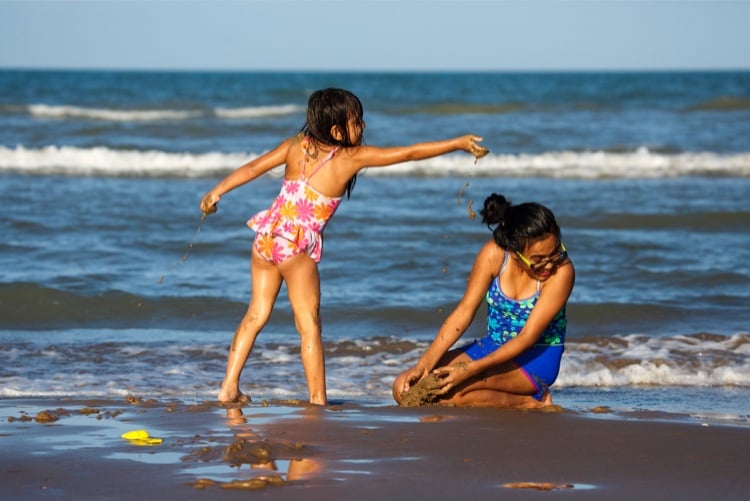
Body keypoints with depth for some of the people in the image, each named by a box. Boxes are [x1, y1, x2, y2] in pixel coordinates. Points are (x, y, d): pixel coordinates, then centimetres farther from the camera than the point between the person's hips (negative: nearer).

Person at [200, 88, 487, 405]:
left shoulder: (296, 146, 6)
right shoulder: (353, 158, -6)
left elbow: (253, 168, 5)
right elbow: (410, 153, -3)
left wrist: (216, 192, 11)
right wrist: (458, 144, 3)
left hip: (266, 237, 6)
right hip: (297, 248, -6)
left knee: (257, 313, 15)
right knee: (309, 325, 1)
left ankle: (229, 387, 13)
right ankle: (317, 400, 2)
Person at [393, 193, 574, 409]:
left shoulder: (561, 271, -22)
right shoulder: (494, 255, -12)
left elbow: (528, 337, -22)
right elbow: (464, 311, -8)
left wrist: (471, 370, -28)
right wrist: (425, 364, -18)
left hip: (536, 358, -6)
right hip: (491, 347, 6)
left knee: (445, 391, -28)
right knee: (405, 388, -6)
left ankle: (532, 404, -8)